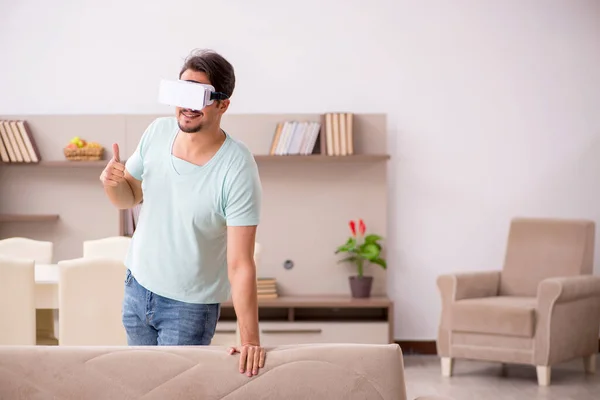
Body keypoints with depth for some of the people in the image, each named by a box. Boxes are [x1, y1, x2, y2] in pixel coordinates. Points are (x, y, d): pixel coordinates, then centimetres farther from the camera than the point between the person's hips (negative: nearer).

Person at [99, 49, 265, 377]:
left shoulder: (237, 169, -27)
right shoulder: (157, 132, -10)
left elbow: (240, 264, -28)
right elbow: (129, 197, 6)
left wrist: (249, 340, -33)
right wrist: (112, 183, -18)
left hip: (190, 305, -6)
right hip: (137, 287, 6)